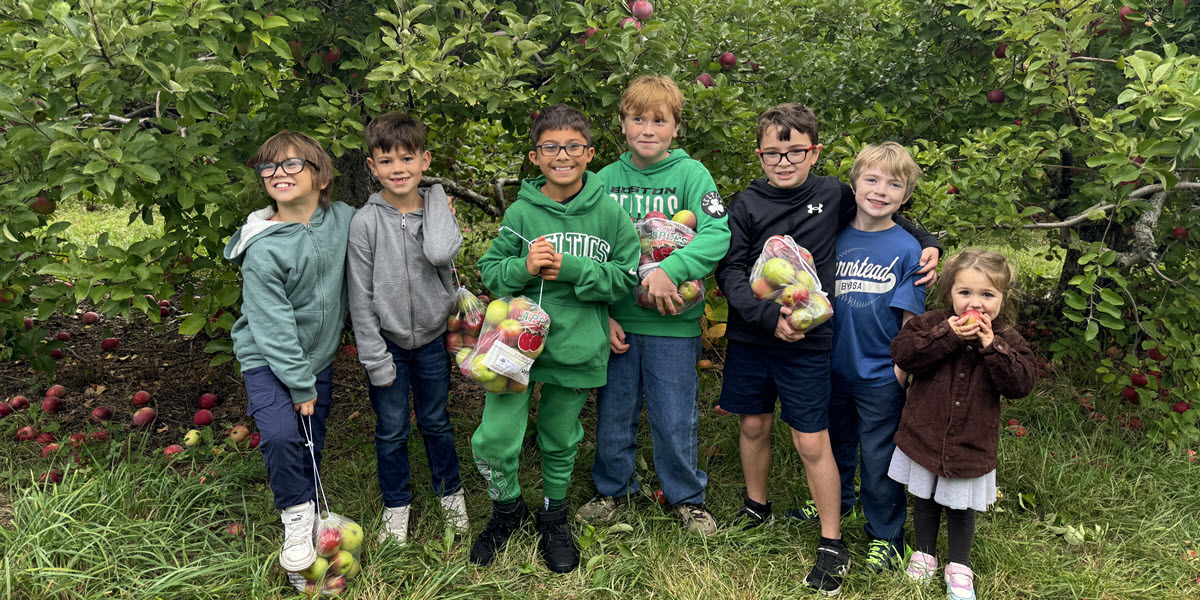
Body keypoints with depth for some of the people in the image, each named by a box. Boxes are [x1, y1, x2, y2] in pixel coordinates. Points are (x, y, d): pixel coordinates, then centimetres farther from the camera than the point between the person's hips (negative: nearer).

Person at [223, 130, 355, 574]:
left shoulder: (344, 218, -8)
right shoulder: (262, 250, -22)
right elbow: (274, 328, -19)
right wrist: (301, 386, -16)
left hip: (318, 355, 5)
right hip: (267, 359, -4)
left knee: (312, 444, 13)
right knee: (281, 435, -23)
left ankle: (308, 510, 37)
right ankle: (297, 516, 1)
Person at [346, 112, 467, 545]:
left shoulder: (437, 206, -4)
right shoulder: (366, 222, -12)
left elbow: (440, 253, -27)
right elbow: (361, 297, -10)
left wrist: (434, 202, -15)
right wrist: (375, 357, -11)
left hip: (431, 338, 2)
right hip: (387, 342, -2)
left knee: (436, 422, 17)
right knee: (391, 430, 10)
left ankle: (450, 492, 38)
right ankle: (396, 505, 30)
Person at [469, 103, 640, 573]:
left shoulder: (609, 214, -4)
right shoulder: (520, 213, -4)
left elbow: (626, 278, -5)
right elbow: (490, 272, 2)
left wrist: (570, 269, -16)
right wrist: (524, 267, -18)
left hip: (575, 349, 0)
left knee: (560, 442, 17)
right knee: (493, 439, -6)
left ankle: (553, 516, 43)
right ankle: (507, 508, 26)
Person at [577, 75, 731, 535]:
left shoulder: (690, 173, -6)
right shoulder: (607, 178, 3)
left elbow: (718, 235, -18)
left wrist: (670, 268, -31)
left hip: (673, 323, -2)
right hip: (616, 321, 3)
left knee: (675, 419, 9)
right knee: (613, 413, 14)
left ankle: (687, 497, 32)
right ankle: (613, 488, 37)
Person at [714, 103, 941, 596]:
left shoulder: (834, 195, -2)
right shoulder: (747, 204, -4)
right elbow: (730, 272, -9)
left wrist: (926, 243, 3)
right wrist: (770, 315, -22)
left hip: (808, 342, -1)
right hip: (749, 337, 2)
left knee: (812, 443, 1)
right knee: (753, 425, 16)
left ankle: (832, 544, 18)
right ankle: (756, 509, 41)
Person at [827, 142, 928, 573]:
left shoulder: (907, 250, -11)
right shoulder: (835, 238, -3)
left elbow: (911, 321, -9)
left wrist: (901, 372, -11)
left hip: (879, 376, -4)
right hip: (834, 368, 4)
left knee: (878, 458, 8)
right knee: (835, 444, 24)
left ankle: (886, 535, 28)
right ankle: (836, 501, 49)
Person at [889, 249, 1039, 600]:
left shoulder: (1007, 341, -6)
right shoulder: (932, 324, -10)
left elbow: (1021, 384, -15)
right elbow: (902, 353, -22)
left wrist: (991, 346, -25)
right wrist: (946, 335, -29)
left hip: (972, 446, 0)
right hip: (924, 437, 0)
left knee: (962, 509, 15)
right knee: (924, 501, 18)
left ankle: (959, 567, 35)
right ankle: (924, 554, 40)